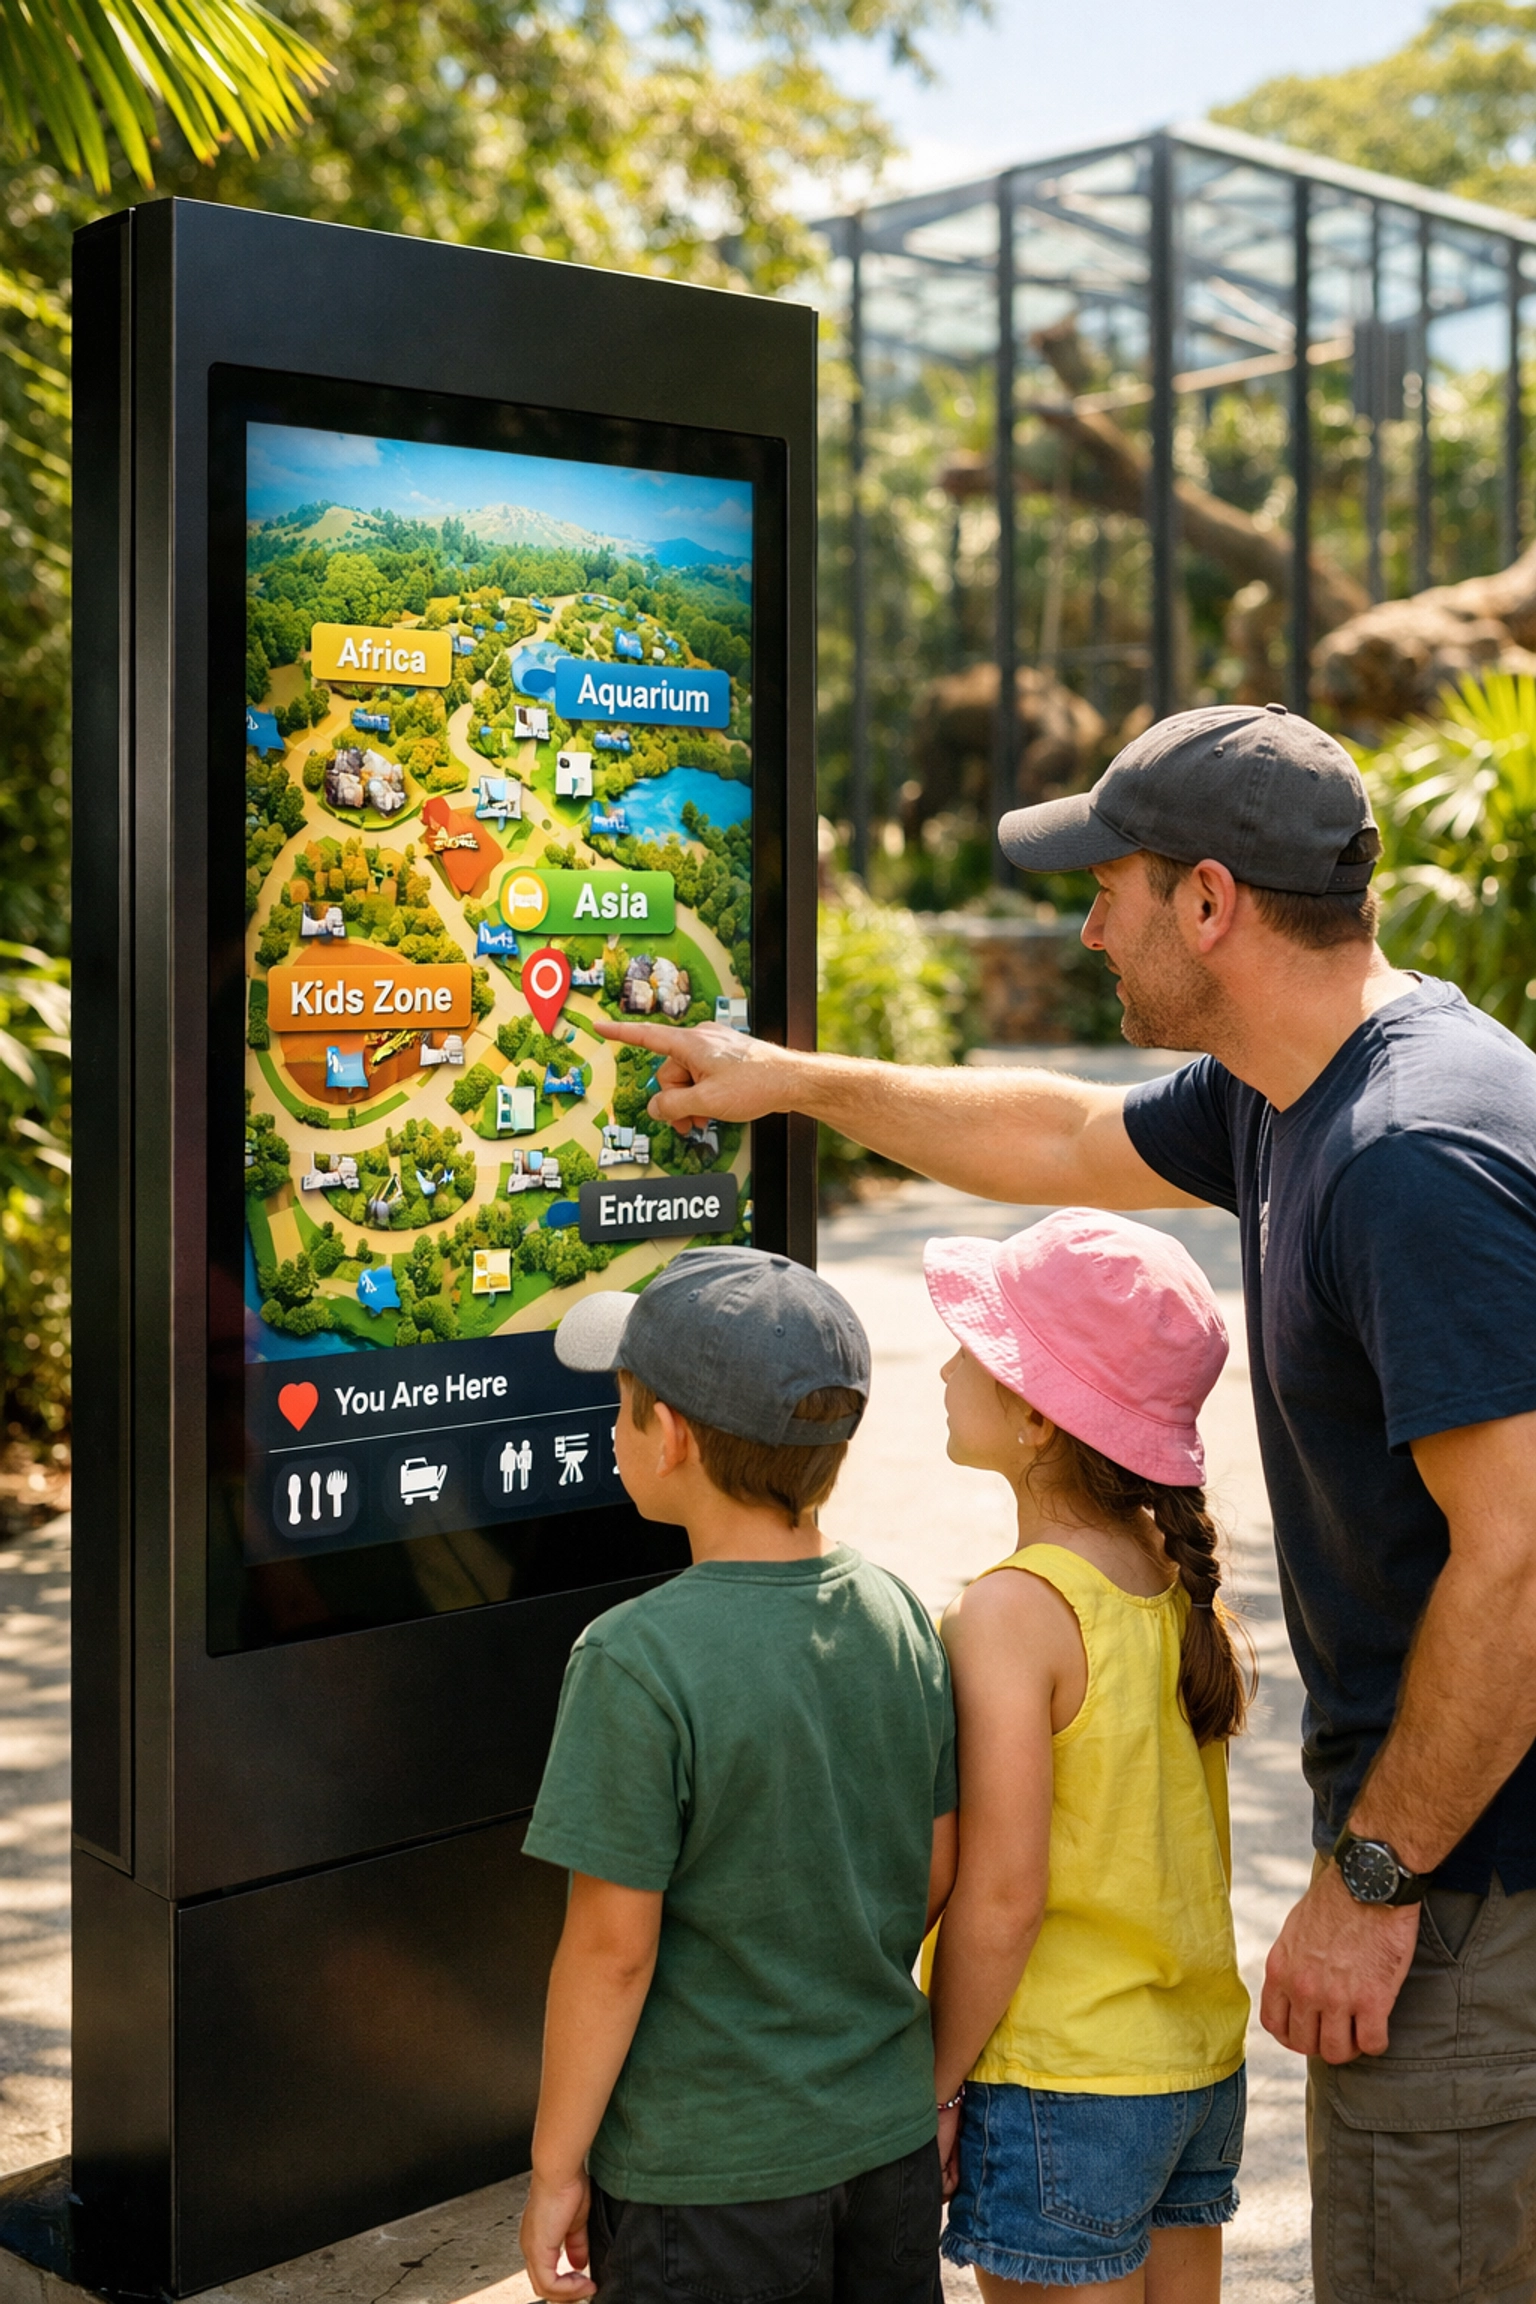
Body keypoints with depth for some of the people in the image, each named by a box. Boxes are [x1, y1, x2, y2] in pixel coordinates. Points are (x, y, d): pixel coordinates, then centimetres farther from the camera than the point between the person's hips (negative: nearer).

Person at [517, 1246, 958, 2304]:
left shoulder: (639, 1661, -22)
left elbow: (613, 1946, -18)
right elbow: (936, 1876, 5)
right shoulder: (900, 1616, -4)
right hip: (890, 2138, 6)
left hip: (706, 2173, -5)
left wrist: (555, 2168, -6)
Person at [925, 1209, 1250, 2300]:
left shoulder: (1010, 1614, -21)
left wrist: (933, 2089, -10)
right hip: (1205, 2059, 7)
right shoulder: (1191, 1585, -1)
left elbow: (1000, 1897, -19)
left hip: (1063, 2086, -7)